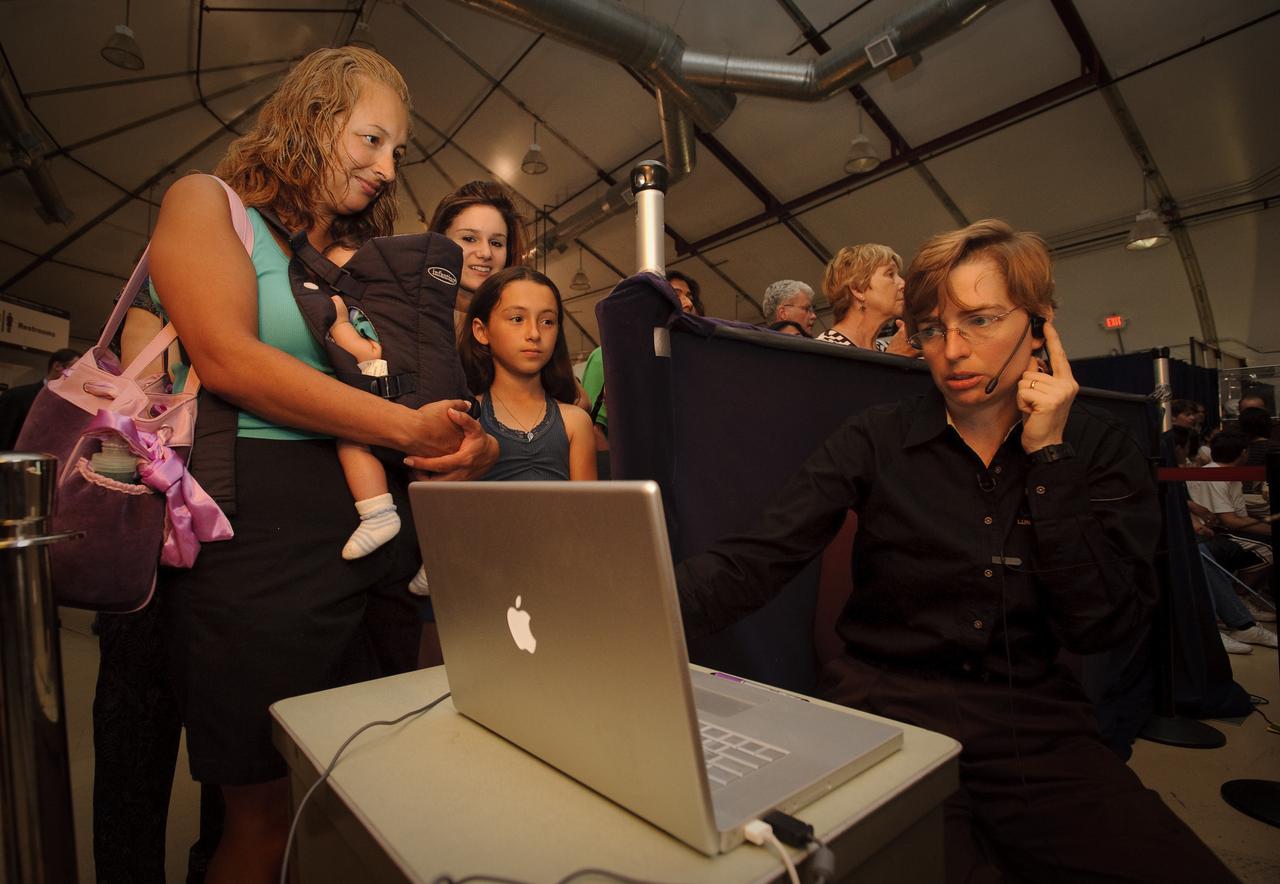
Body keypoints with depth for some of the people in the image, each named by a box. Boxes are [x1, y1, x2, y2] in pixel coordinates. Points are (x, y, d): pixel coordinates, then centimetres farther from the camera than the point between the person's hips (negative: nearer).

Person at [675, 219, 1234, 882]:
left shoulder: (1100, 451, 2)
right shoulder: (876, 442, -5)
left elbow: (1099, 625, -8)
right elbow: (751, 562, -14)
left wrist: (1047, 457, -11)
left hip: (1035, 728, 2)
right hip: (887, 710, -2)